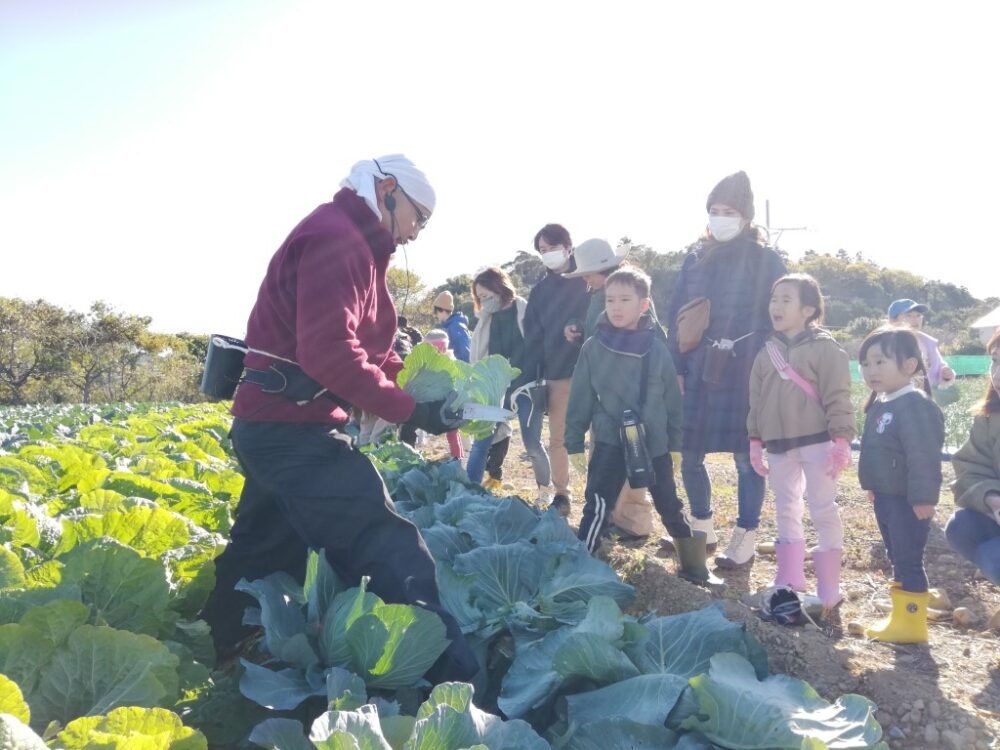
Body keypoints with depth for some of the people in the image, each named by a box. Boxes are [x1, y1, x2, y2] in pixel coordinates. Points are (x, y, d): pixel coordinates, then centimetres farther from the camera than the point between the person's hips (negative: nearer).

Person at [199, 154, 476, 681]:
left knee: (262, 558, 24)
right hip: (296, 430, -11)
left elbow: (365, 348, 19)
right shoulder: (335, 236, -14)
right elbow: (330, 354, -25)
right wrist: (410, 410, -19)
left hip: (275, 426, 11)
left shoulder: (351, 242, 20)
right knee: (392, 556, -13)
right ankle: (452, 678, -11)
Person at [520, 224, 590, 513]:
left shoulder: (588, 282, 1)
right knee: (558, 437, 7)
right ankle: (561, 495, 17)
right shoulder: (540, 290, 12)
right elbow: (532, 337, 9)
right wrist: (530, 377, 2)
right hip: (556, 374, 4)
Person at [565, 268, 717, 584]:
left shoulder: (657, 349, -2)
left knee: (670, 507, 16)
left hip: (654, 444, 2)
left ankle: (693, 564, 35)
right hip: (609, 443, -2)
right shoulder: (593, 348, -6)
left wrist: (675, 441, 6)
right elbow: (580, 399, -2)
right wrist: (574, 443, -3)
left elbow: (672, 399, 5)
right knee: (597, 508, -11)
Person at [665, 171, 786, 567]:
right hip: (698, 372, 4)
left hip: (747, 374, -4)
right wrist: (676, 369, 1)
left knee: (746, 457, 4)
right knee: (689, 456, 7)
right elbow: (675, 316, 8)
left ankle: (746, 538, 19)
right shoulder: (695, 259, 9)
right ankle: (702, 529, 27)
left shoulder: (767, 261, -2)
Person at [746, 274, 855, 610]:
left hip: (816, 441, -6)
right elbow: (757, 400, 13)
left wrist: (841, 441, -17)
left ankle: (829, 586, 9)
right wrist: (755, 441, 11)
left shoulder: (824, 348, -7)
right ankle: (790, 579, 23)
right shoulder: (766, 352, 9)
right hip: (779, 444, 6)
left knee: (823, 509, -1)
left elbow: (838, 397, -11)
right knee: (785, 509, 12)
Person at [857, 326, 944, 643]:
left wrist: (924, 497, -26)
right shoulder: (879, 404, 12)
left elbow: (924, 457, -24)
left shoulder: (916, 406, -20)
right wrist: (873, 486, 24)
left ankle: (911, 624, 4)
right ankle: (902, 616, 28)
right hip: (886, 496, 10)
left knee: (909, 560, -4)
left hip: (908, 499, -10)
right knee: (897, 558, 17)